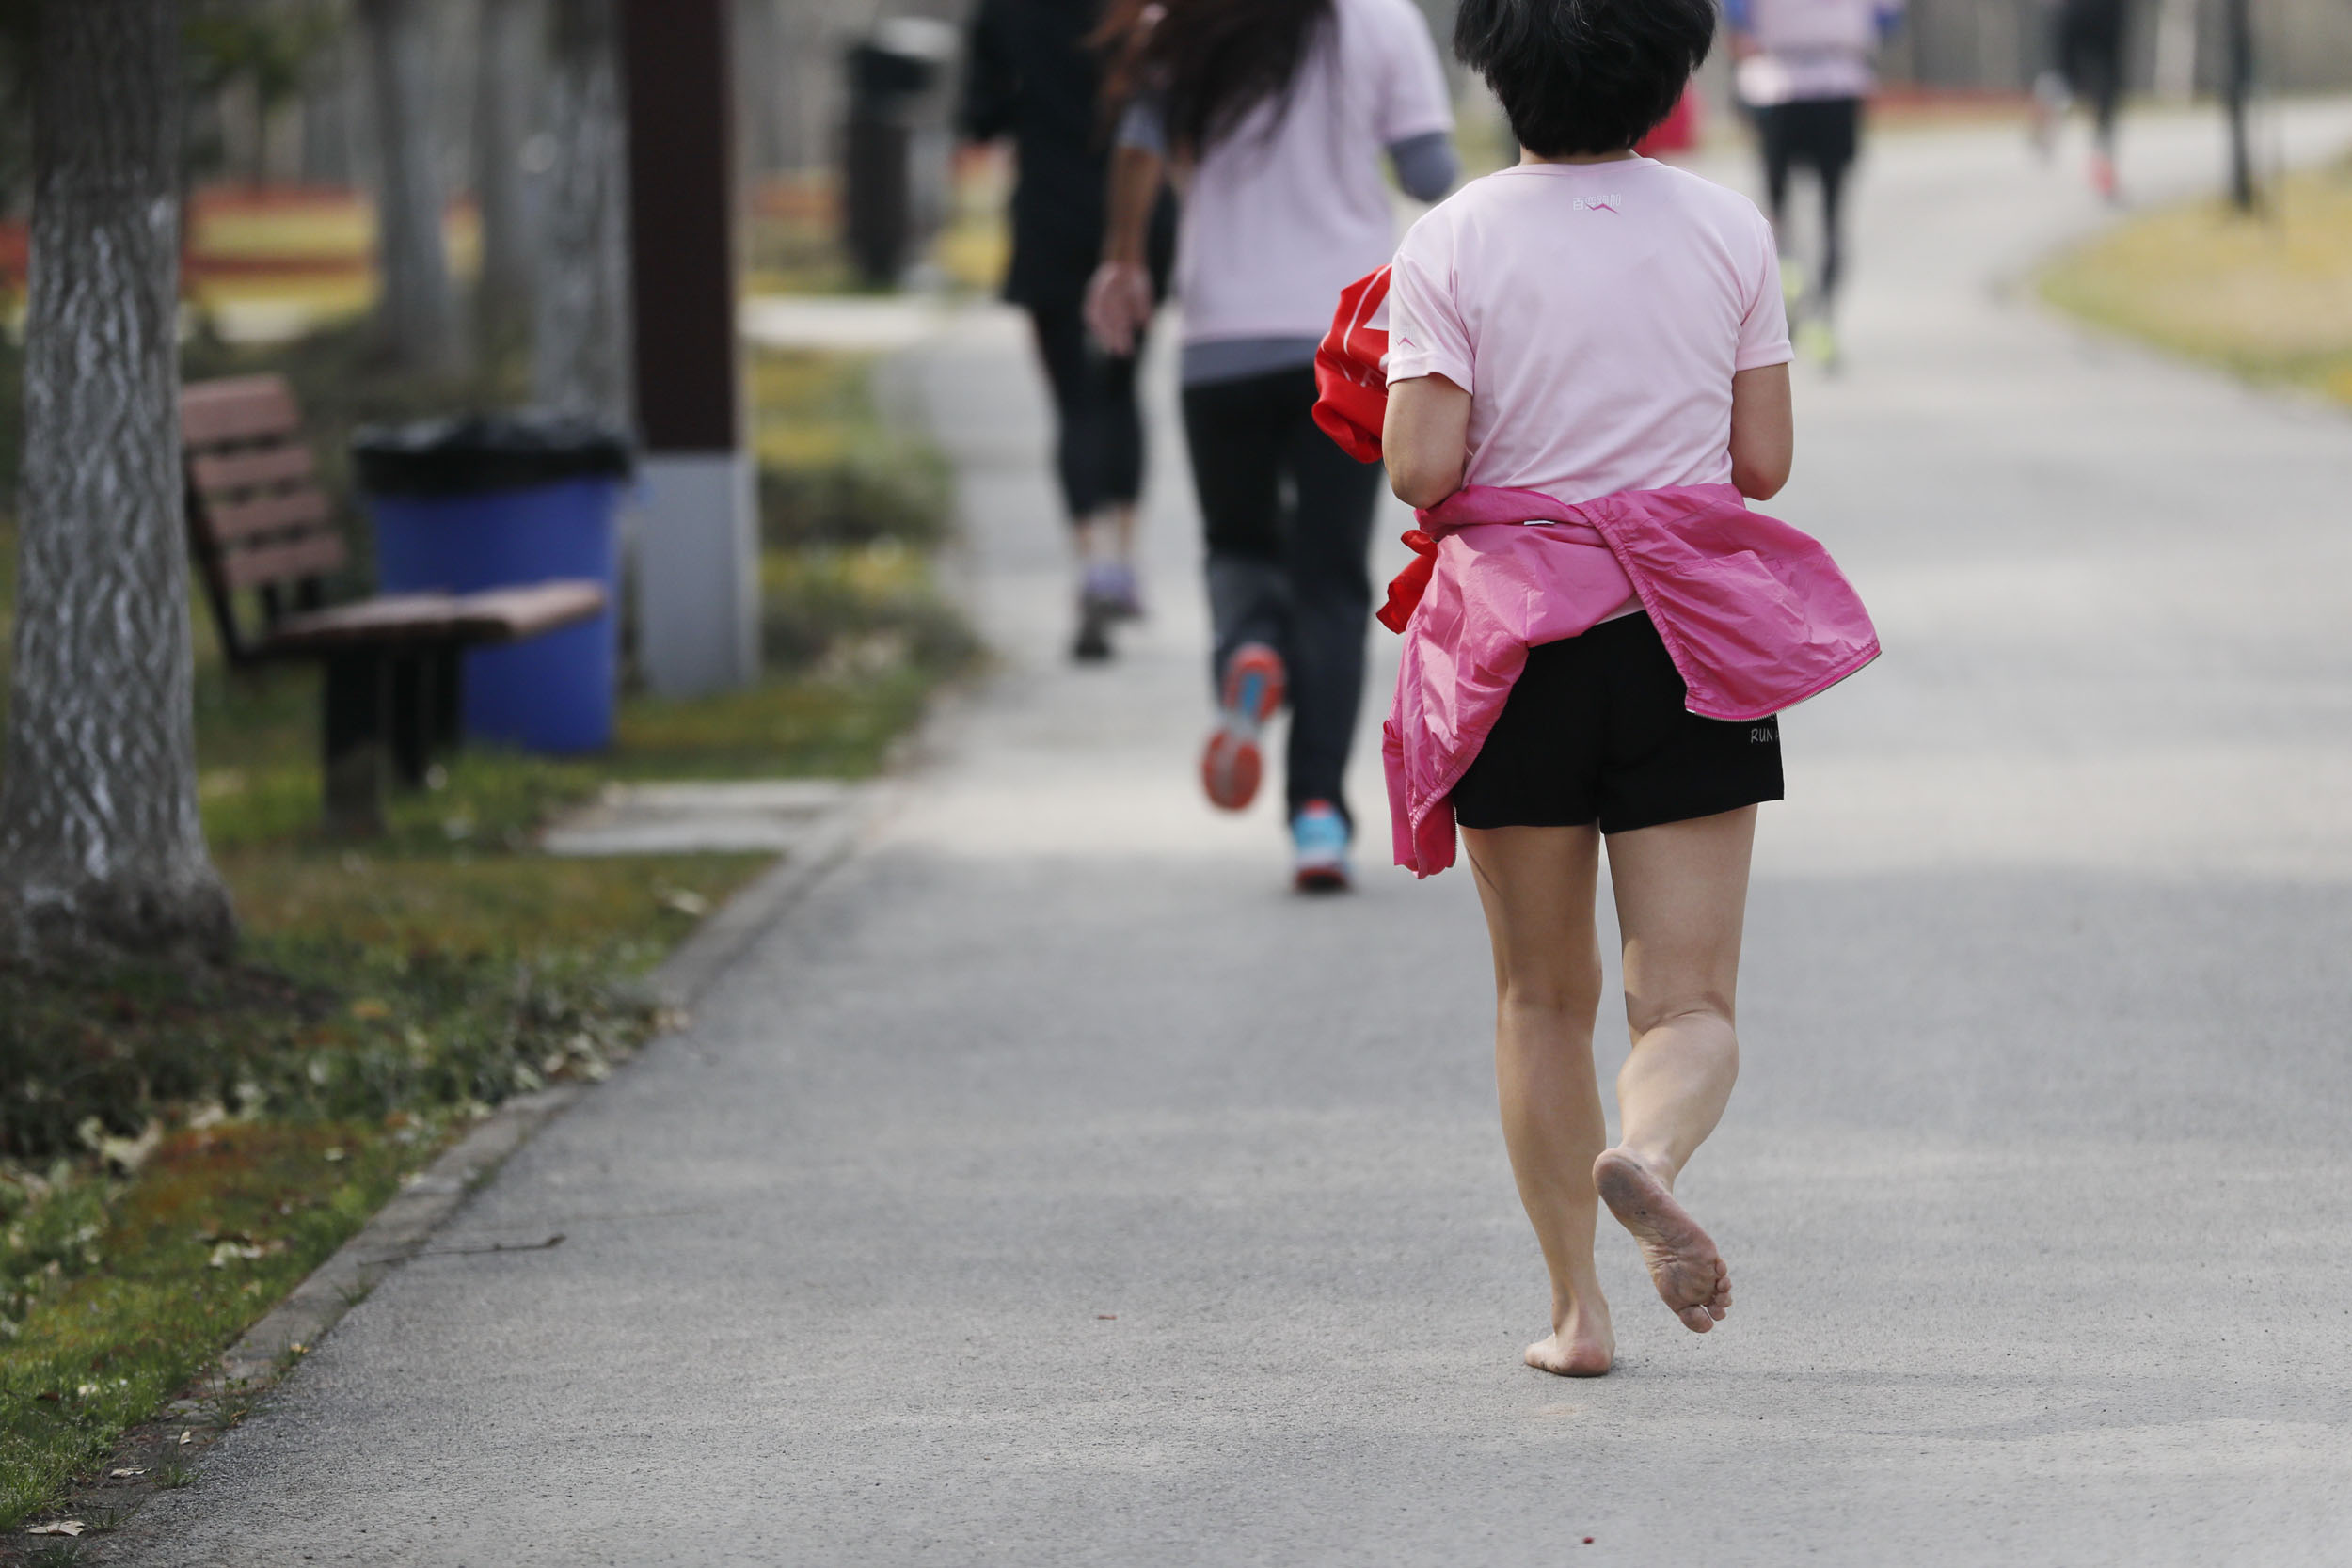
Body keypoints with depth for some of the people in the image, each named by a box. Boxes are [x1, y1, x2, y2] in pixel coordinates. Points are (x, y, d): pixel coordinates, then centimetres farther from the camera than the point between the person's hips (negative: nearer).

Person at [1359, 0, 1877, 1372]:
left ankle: (1578, 1308, 14)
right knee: (1691, 1001, -1)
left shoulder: (1454, 245, -7)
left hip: (1514, 641, 0)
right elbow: (1765, 461, 1)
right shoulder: (1728, 232, 0)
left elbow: (1421, 470, -13)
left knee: (1544, 997, 14)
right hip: (1689, 640, 0)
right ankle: (1648, 1156, -33)